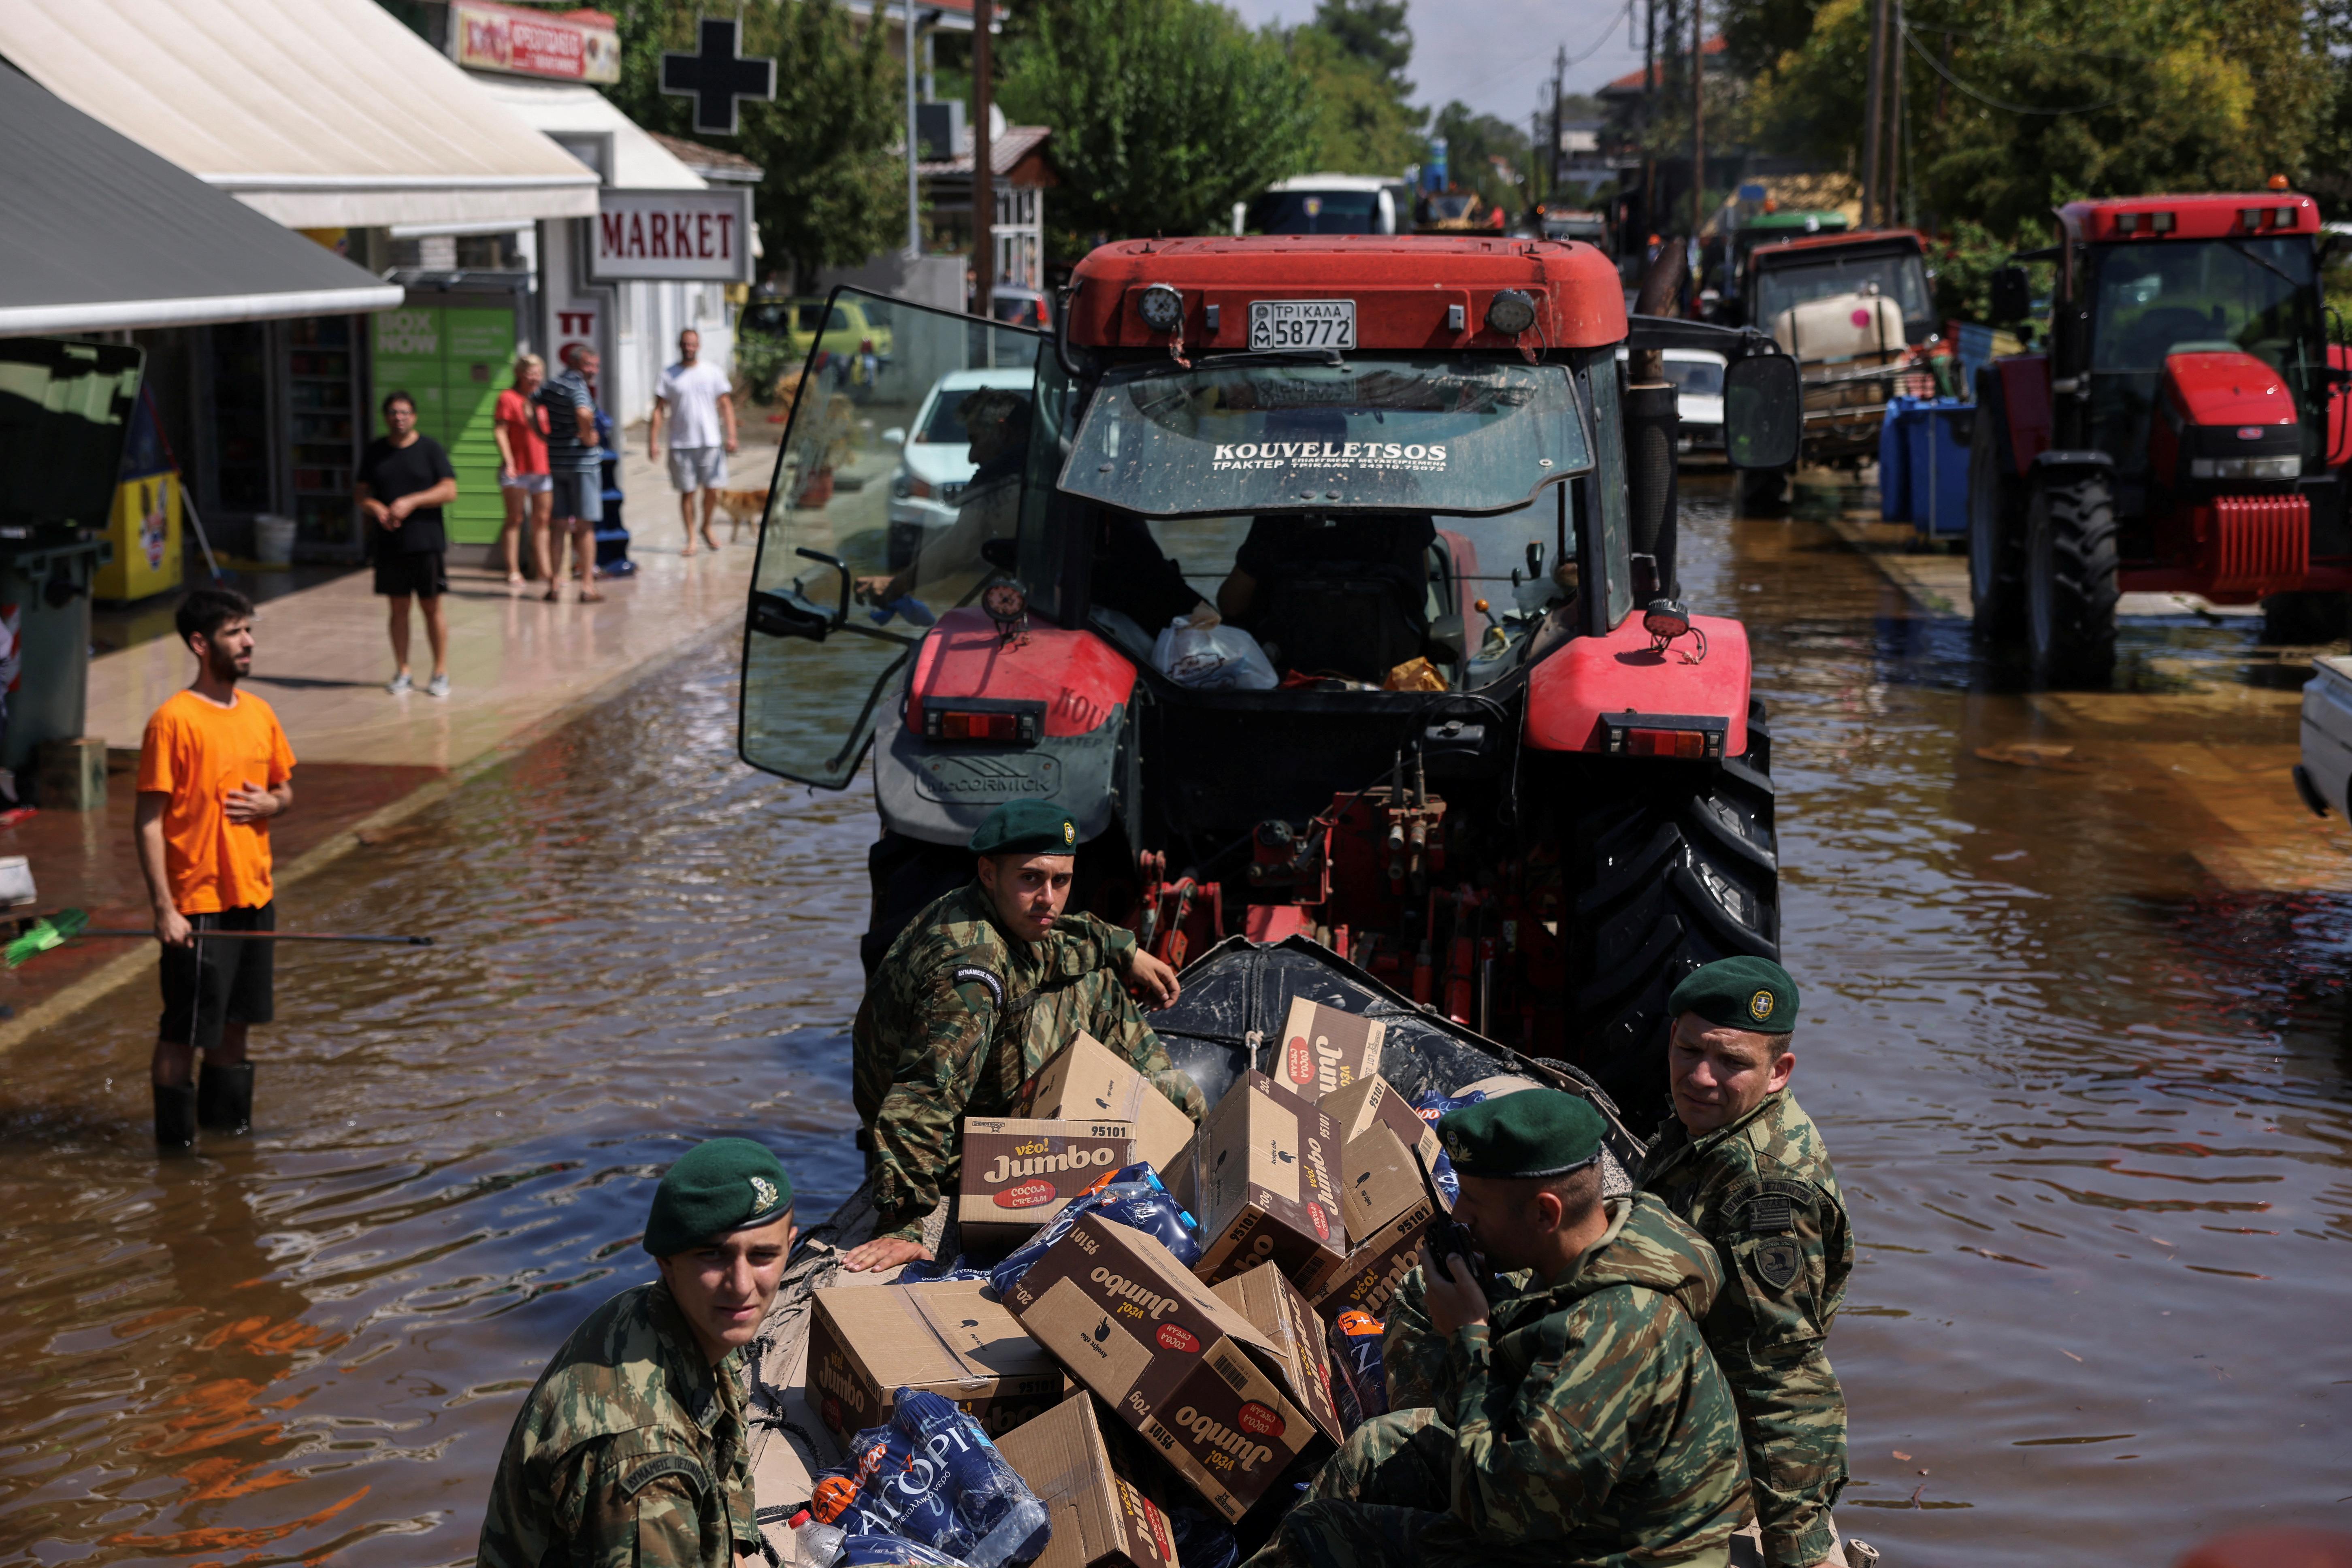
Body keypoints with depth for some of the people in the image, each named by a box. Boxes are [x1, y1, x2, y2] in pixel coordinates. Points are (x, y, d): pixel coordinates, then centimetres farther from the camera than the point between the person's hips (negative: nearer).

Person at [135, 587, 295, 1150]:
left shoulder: (259, 713, 7)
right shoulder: (174, 721, -14)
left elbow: (286, 790, 20)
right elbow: (149, 821, -14)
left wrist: (269, 804, -5)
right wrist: (164, 909, -18)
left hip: (255, 896, 7)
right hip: (198, 904, -7)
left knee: (234, 1023, 17)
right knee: (182, 1033, 0)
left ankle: (227, 1121, 30)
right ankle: (175, 1143, 9)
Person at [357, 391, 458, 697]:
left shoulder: (430, 448, -1)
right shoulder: (375, 451, 8)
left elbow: (449, 490, -7)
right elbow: (363, 494, 9)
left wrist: (411, 502, -17)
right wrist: (377, 509, -13)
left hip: (427, 542, -3)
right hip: (389, 543, 3)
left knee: (432, 606, 1)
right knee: (398, 607, 7)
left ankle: (441, 672, 9)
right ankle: (402, 672, 15)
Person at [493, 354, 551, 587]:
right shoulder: (508, 398, -4)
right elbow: (499, 431, -9)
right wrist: (508, 461, -18)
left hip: (543, 469, 6)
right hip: (517, 471, -6)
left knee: (542, 519, 7)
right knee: (515, 519, -2)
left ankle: (542, 567, 13)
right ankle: (513, 571, 0)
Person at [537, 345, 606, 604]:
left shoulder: (550, 385, 9)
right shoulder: (577, 387, -15)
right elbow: (584, 414, -33)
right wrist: (588, 437, -16)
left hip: (556, 463, 7)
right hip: (583, 461, -7)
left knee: (560, 525, 12)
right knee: (585, 526, -1)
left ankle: (555, 583, 12)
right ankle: (587, 586, 0)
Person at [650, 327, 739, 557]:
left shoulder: (714, 373, 7)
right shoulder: (669, 376, 3)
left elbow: (726, 406, 6)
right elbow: (659, 410, 2)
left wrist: (731, 436, -5)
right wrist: (653, 441, -6)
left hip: (711, 442, 1)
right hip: (681, 444, -1)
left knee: (712, 490, 0)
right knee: (687, 492, 0)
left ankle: (707, 527, 24)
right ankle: (691, 538, 9)